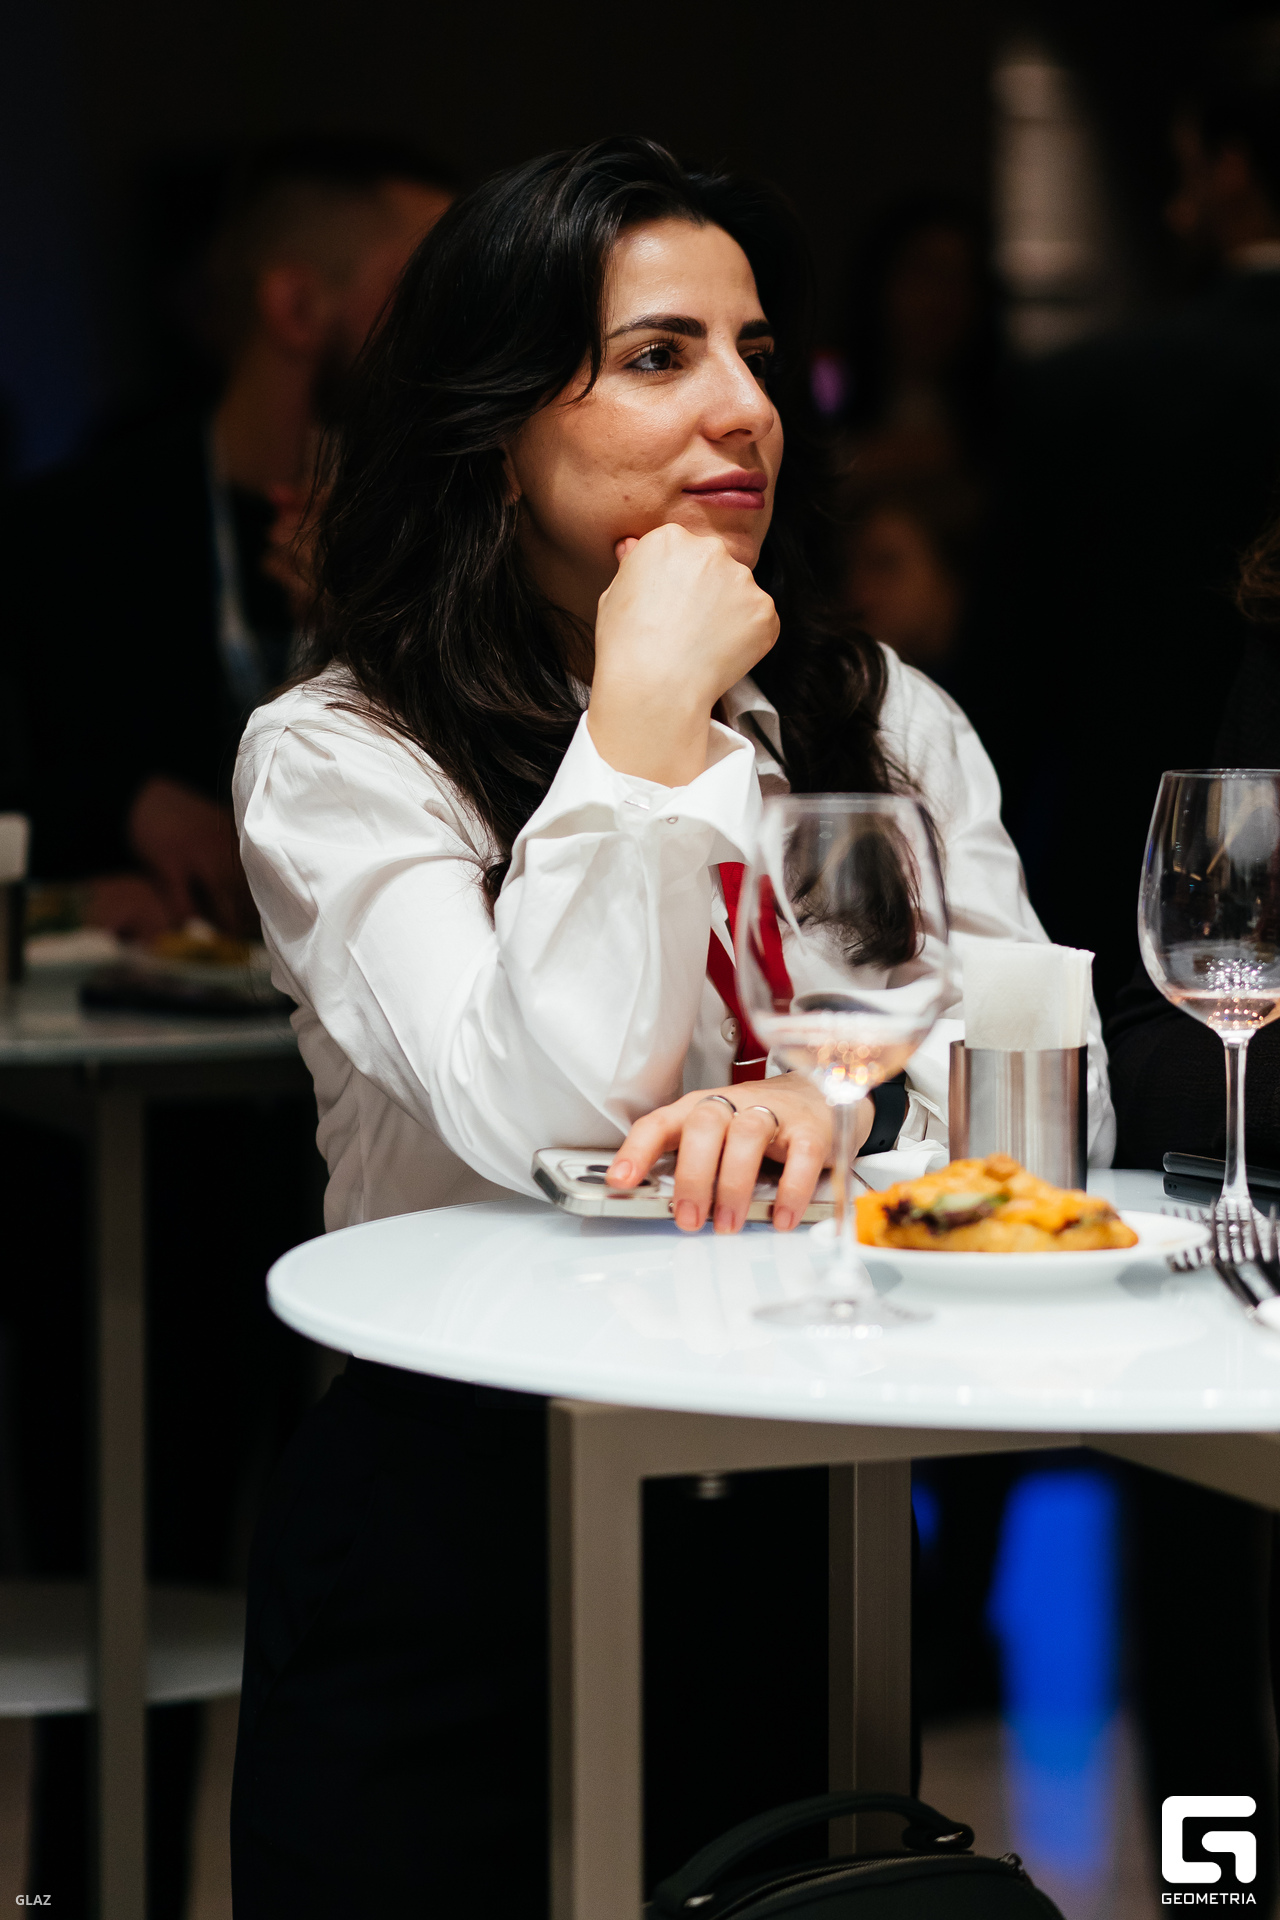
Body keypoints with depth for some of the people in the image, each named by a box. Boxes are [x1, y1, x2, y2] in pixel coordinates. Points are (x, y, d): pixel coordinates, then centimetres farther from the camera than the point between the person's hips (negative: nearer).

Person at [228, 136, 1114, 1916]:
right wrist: (651, 710, -18)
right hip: (457, 1529, -3)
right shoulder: (336, 756, -6)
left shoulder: (881, 716, 8)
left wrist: (831, 1115, -23)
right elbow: (546, 1123, -21)